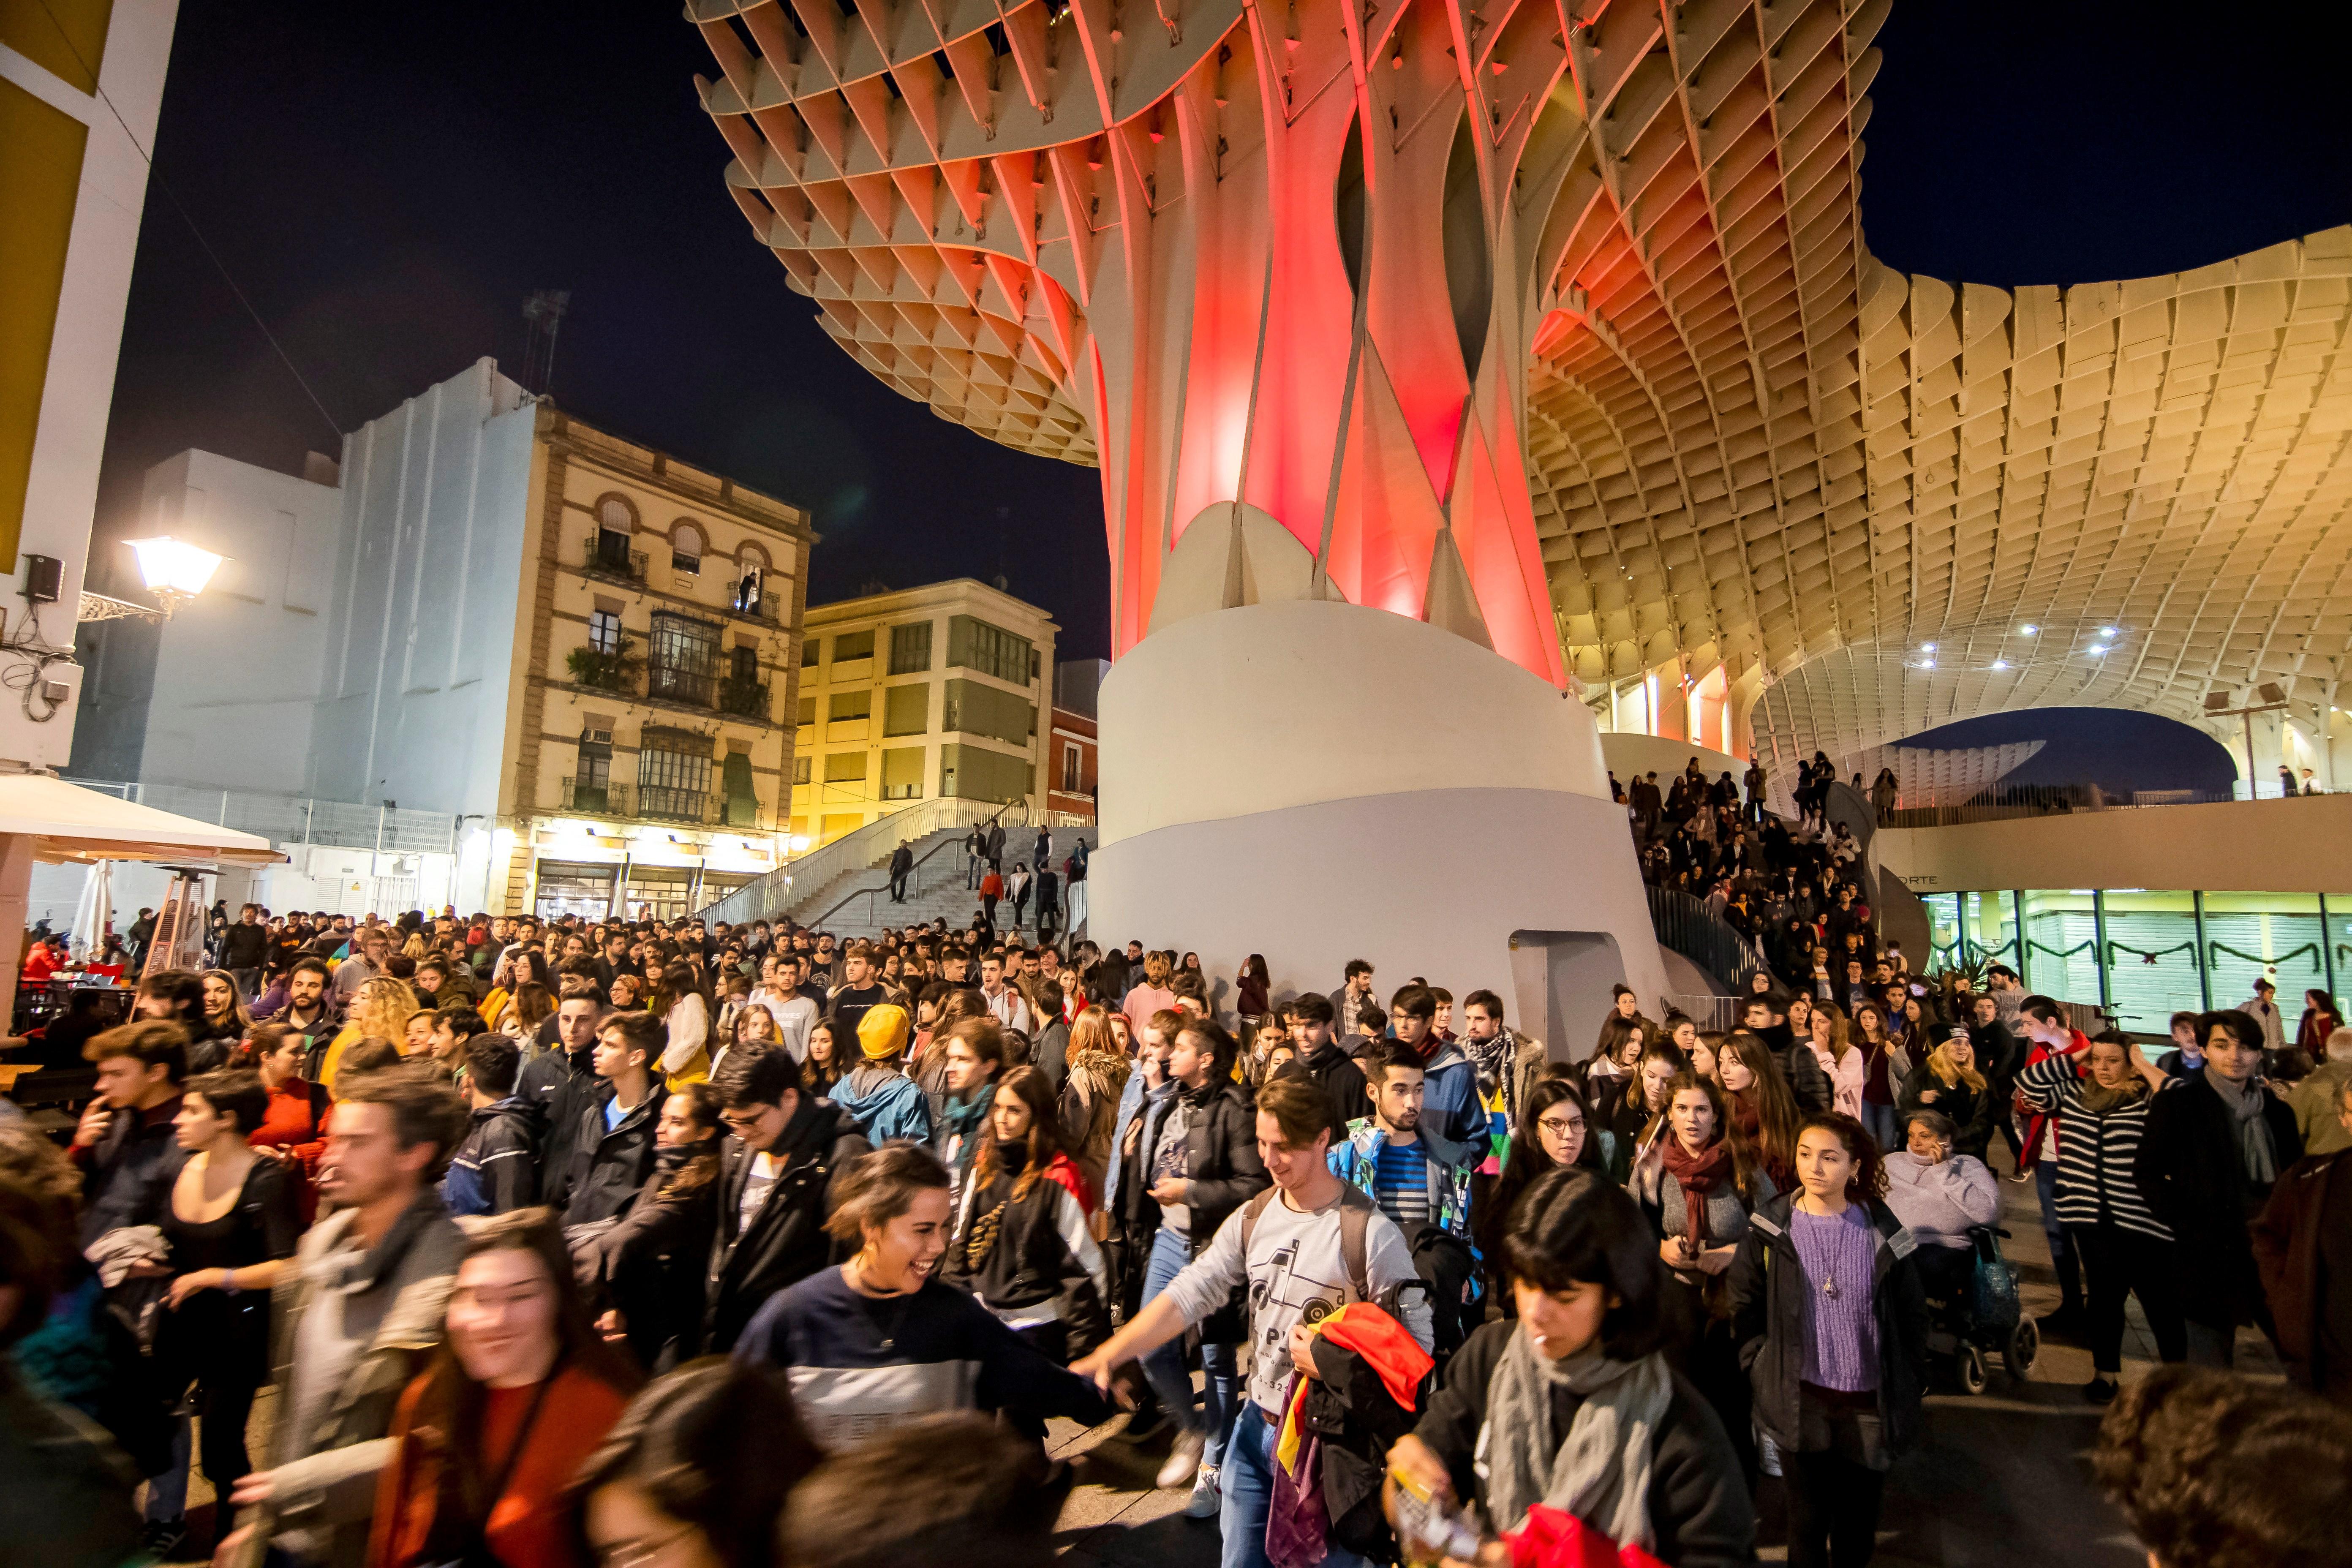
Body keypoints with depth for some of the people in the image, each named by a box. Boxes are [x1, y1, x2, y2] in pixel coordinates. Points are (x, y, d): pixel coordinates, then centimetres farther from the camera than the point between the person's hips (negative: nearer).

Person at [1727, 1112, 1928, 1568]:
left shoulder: (1882, 1231, -4)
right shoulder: (1770, 1230, -7)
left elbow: (1912, 1313, 4)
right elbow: (1744, 1307, 1)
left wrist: (1910, 1385, 2)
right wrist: (1763, 1369, -4)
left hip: (1869, 1404, 1)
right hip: (1800, 1402, -1)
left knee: (1859, 1522, 15)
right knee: (1808, 1518, 11)